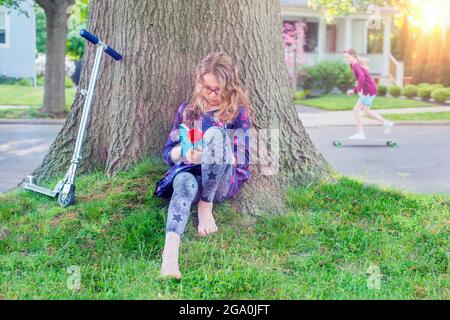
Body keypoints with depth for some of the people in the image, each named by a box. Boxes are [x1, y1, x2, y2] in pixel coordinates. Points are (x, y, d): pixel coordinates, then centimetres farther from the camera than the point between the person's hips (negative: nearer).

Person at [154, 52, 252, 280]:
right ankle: (170, 250, -63)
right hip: (189, 173, 1)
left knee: (215, 133, -30)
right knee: (185, 183, -39)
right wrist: (183, 151, -11)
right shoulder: (187, 109, 16)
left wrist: (210, 156, -17)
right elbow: (168, 153, 14)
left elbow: (241, 159, 2)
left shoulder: (238, 111, 9)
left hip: (223, 181, -1)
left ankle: (206, 207, -21)